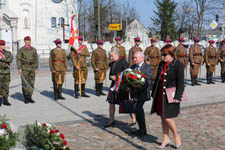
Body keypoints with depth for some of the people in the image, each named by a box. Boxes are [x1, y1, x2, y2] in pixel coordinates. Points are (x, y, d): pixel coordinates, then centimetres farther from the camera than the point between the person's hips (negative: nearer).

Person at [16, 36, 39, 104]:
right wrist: (19, 68, -11)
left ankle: (29, 97, 10)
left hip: (32, 68, 3)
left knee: (31, 83, 2)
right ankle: (25, 98, 6)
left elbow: (36, 59, 9)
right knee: (25, 83, -2)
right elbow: (18, 59, -3)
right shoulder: (21, 49, 0)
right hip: (24, 69, -3)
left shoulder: (34, 49, 8)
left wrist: (36, 68, 1)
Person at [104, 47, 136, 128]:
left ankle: (133, 119, 17)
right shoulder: (112, 64, 12)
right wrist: (111, 77, -5)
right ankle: (111, 121, 14)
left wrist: (117, 77, -19)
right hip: (114, 85, 7)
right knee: (111, 102, 4)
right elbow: (110, 75, 18)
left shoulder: (123, 62, -9)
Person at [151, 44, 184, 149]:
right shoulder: (161, 64, 10)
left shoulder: (178, 65, -10)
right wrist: (154, 93, 16)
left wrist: (177, 97, -16)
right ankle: (166, 139, 23)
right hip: (160, 95, 7)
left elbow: (180, 83, -12)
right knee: (162, 118, 11)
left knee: (167, 118, -7)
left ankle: (176, 135, 19)